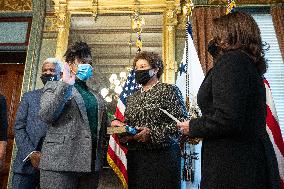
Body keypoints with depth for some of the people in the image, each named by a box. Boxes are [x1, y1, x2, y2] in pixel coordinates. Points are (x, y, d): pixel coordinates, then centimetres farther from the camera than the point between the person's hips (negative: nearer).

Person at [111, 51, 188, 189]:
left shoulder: (169, 90, -3)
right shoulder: (132, 98, 16)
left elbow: (182, 121, -11)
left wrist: (153, 133, -19)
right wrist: (121, 127, -1)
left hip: (162, 156, -5)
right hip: (134, 157, 5)